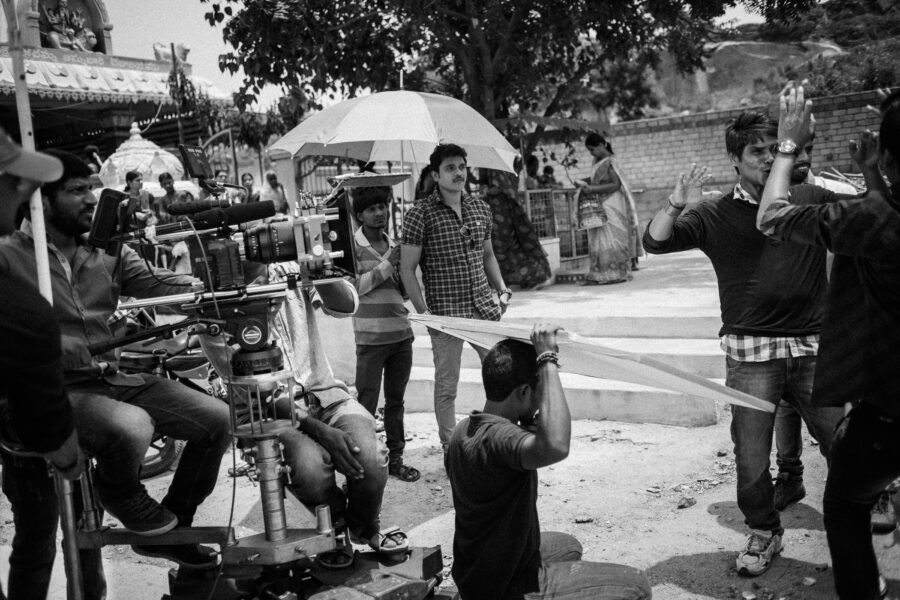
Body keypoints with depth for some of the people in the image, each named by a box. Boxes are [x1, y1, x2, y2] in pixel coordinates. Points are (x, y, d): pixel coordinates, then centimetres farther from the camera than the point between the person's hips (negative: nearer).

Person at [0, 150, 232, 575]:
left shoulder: (105, 250, 10)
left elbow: (158, 284, 2)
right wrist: (81, 353, -23)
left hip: (115, 378, 6)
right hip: (57, 390, -6)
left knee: (217, 419, -4)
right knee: (131, 427, -36)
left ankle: (168, 529, 14)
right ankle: (122, 496, 3)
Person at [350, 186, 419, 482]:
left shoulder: (395, 245, 13)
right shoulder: (352, 245, -4)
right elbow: (354, 286, -14)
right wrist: (387, 263, -13)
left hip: (401, 333, 6)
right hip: (371, 336, -5)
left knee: (396, 400, 12)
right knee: (367, 403, -1)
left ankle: (395, 458, 22)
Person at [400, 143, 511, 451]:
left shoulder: (480, 209, 10)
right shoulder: (421, 214, -7)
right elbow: (407, 269, -6)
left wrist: (502, 290, 9)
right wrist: (422, 310, -12)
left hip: (485, 310, 5)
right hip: (445, 314, -5)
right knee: (446, 387, 4)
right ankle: (450, 449, 18)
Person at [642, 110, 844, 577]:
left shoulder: (813, 199, 6)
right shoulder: (715, 216, 2)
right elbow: (654, 243, -5)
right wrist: (676, 206, -21)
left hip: (812, 346, 1)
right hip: (751, 352, -1)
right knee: (751, 455, 3)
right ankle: (763, 533, 26)